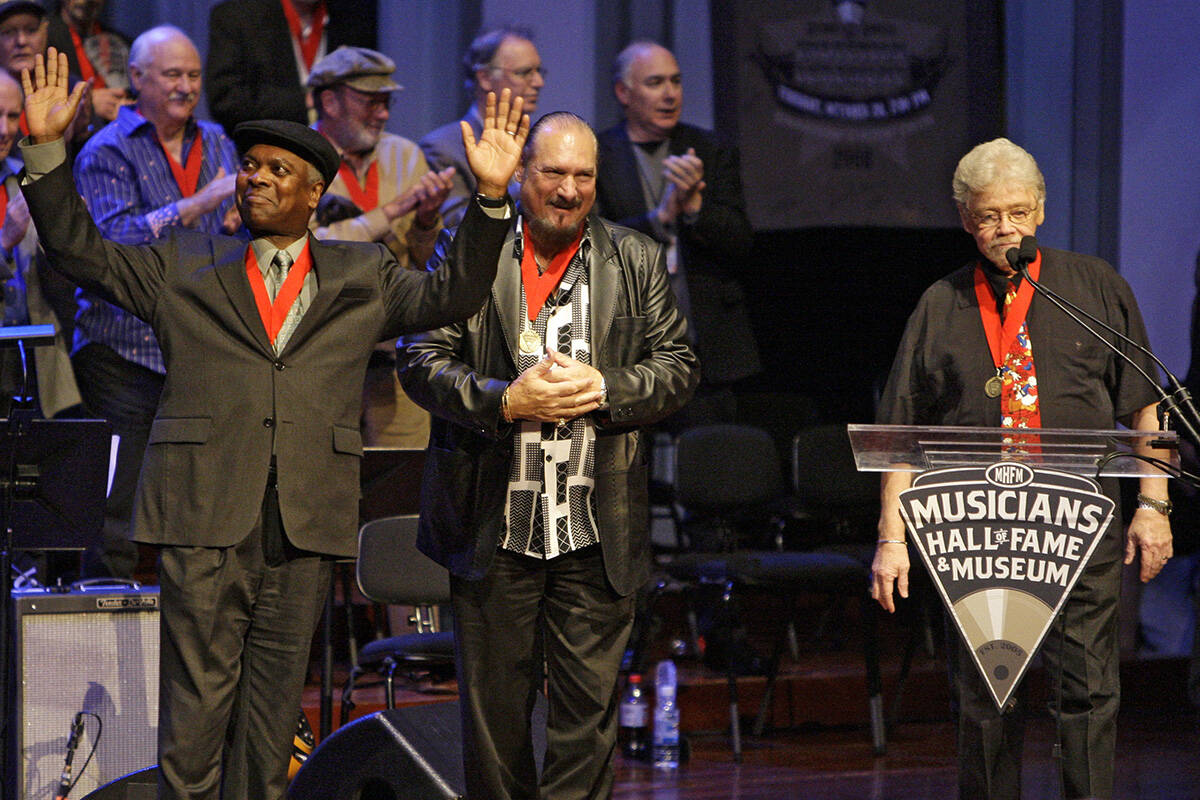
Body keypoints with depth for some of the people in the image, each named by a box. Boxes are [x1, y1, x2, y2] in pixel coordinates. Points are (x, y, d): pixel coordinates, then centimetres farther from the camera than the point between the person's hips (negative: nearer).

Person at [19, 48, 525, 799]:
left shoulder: (362, 276, 15)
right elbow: (79, 250, 12)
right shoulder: (184, 264, 14)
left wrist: (489, 197, -4)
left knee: (274, 717, 7)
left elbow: (451, 295, 8)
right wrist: (47, 149, 1)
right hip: (205, 515, -1)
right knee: (196, 707, -4)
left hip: (306, 525, 1)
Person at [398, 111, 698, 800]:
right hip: (493, 529, -1)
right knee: (494, 705, 7)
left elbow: (678, 368, 6)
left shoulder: (638, 263, 9)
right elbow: (421, 361, -2)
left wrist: (604, 387, -12)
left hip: (597, 533, 1)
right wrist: (507, 402, -16)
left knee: (589, 705, 1)